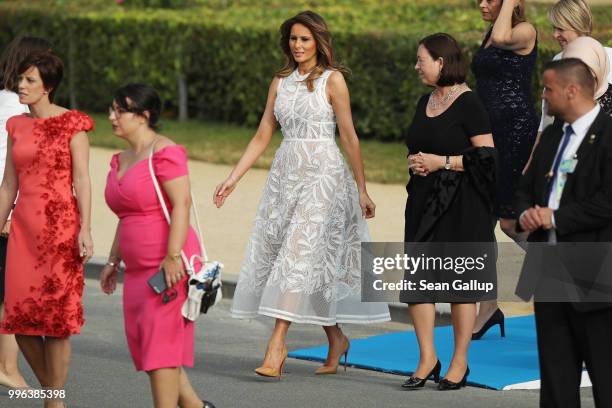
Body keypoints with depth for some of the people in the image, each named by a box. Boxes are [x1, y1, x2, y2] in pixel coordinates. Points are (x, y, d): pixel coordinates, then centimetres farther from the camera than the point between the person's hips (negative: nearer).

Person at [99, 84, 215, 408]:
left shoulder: (164, 152, -11)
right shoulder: (121, 160, 16)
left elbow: (182, 204, -18)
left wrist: (173, 256, -25)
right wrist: (113, 261, 17)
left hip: (169, 267, -9)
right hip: (139, 269, 9)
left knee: (160, 343, -9)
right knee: (142, 344, 9)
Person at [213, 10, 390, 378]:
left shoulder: (332, 79, -3)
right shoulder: (281, 82, 12)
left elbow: (349, 137, -4)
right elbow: (263, 137, 13)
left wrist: (362, 189, -4)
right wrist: (233, 179, 6)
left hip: (323, 175, -6)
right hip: (285, 175, 6)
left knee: (299, 255, -14)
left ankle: (277, 344, -18)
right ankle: (336, 339, 20)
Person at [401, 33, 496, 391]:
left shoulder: (468, 103, -10)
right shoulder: (426, 101, 14)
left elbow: (486, 155, -14)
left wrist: (441, 162, -15)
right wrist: (414, 161, 6)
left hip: (461, 204, -7)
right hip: (424, 201, 7)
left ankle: (460, 363, 8)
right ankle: (428, 358, 8)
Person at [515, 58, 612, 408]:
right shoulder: (553, 135, 15)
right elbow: (527, 187, 20)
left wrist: (556, 218, -15)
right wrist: (527, 213, -2)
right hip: (549, 271, 8)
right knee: (556, 371, 12)